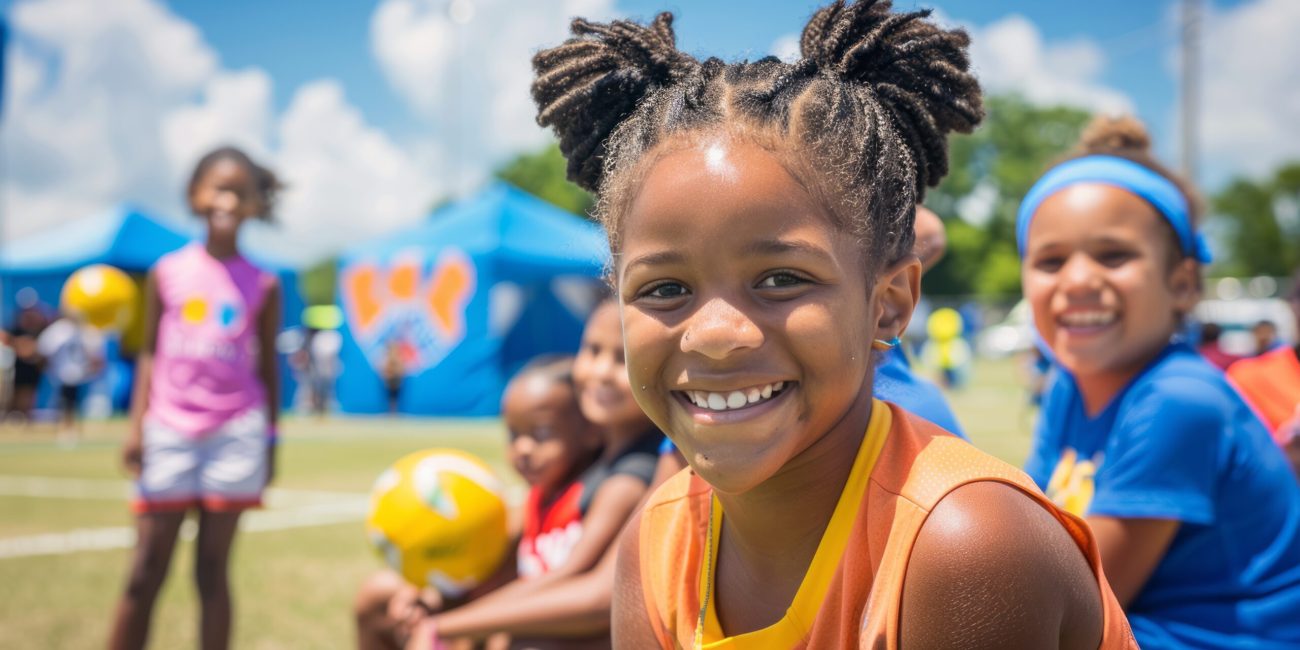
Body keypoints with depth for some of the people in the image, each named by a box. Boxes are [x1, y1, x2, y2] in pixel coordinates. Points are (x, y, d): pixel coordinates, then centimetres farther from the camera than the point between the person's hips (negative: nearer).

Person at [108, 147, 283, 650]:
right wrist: (137, 427, 1)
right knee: (145, 573, 3)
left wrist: (270, 442, 7)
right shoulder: (167, 273, 6)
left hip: (235, 432, 0)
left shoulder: (263, 285, 4)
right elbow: (150, 354, 8)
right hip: (170, 432, 1)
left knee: (213, 570, 3)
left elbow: (267, 366, 8)